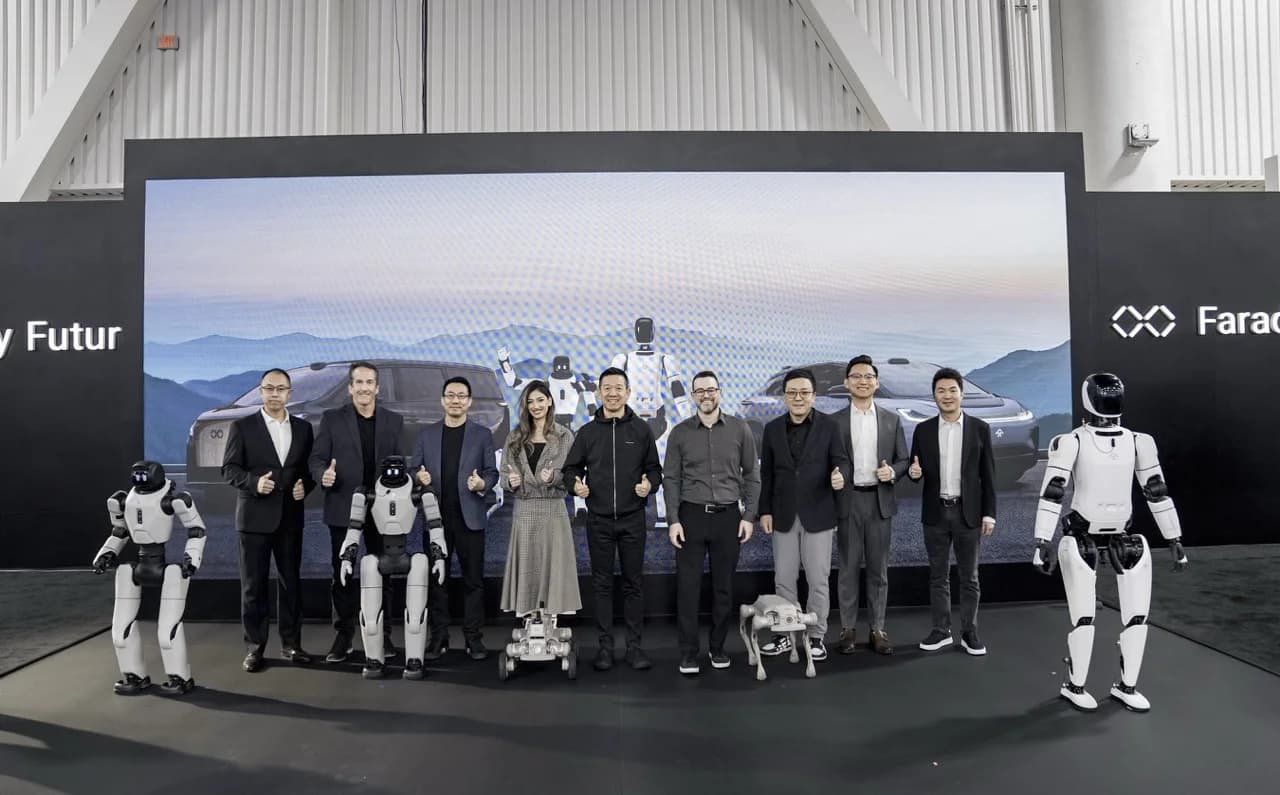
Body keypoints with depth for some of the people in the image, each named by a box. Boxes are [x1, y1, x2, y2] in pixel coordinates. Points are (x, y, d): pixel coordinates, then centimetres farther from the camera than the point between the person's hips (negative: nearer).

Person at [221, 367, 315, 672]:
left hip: (290, 517, 3)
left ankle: (291, 643, 18)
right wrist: (254, 482, -20)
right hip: (254, 517, -2)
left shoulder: (303, 428, 9)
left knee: (291, 581, 8)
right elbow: (229, 469, -3)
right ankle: (255, 646, 14)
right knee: (253, 584, 4)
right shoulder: (242, 426, 0)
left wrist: (305, 485, -8)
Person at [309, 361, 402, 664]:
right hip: (343, 509, -1)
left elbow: (400, 462, 4)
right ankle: (343, 636, 19)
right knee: (343, 575, 8)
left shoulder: (393, 420, 6)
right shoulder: (332, 419, 2)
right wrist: (322, 475, -24)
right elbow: (317, 458, -2)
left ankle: (383, 634, 20)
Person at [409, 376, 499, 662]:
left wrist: (482, 483, -20)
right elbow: (413, 469, 8)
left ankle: (473, 637, 12)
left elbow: (492, 472, 1)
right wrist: (419, 477, -15)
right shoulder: (427, 434, 9)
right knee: (436, 578, 7)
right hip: (436, 516, 2)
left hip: (470, 516, -1)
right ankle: (439, 637, 17)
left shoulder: (482, 434, 4)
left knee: (473, 579, 3)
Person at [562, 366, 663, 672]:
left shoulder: (641, 429, 3)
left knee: (633, 583, 6)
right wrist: (575, 484, -11)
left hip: (633, 519, 0)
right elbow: (571, 468, 9)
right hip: (599, 520, 1)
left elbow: (655, 469, 7)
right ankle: (605, 645, 17)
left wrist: (649, 484, -13)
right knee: (602, 584, 7)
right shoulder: (588, 432, 5)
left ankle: (634, 646, 16)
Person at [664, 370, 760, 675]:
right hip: (691, 515, 0)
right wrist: (673, 520, -5)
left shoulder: (740, 429, 2)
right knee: (688, 585, 0)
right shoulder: (680, 432, 2)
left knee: (724, 585, 8)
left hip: (728, 516, 1)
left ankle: (718, 647, 22)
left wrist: (749, 515, -1)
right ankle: (688, 651, 10)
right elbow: (671, 478, 2)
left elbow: (751, 474, 5)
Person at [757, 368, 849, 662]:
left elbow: (841, 460, -3)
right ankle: (785, 635, 21)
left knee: (818, 580, 5)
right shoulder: (772, 428, 5)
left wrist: (840, 476, -27)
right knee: (783, 580, 9)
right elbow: (766, 474, 7)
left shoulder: (828, 425, -1)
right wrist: (765, 511, 3)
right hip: (783, 516, 2)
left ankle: (816, 636, 19)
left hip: (818, 514, -2)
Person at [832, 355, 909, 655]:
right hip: (847, 501, -1)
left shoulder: (892, 420, 7)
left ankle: (878, 628, 18)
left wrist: (893, 471, -12)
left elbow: (903, 460, 7)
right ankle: (848, 628, 16)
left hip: (880, 500, 1)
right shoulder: (835, 421, 2)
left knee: (878, 568, 8)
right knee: (848, 568, 6)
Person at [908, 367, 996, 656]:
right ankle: (941, 630, 19)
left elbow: (988, 475, 0)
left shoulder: (980, 428, 0)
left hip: (968, 513, -1)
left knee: (969, 577, 8)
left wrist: (989, 513, -4)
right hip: (935, 513, 1)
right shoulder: (923, 430, 3)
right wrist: (914, 471, -18)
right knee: (938, 575, 9)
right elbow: (915, 470, 6)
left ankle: (969, 632, 19)